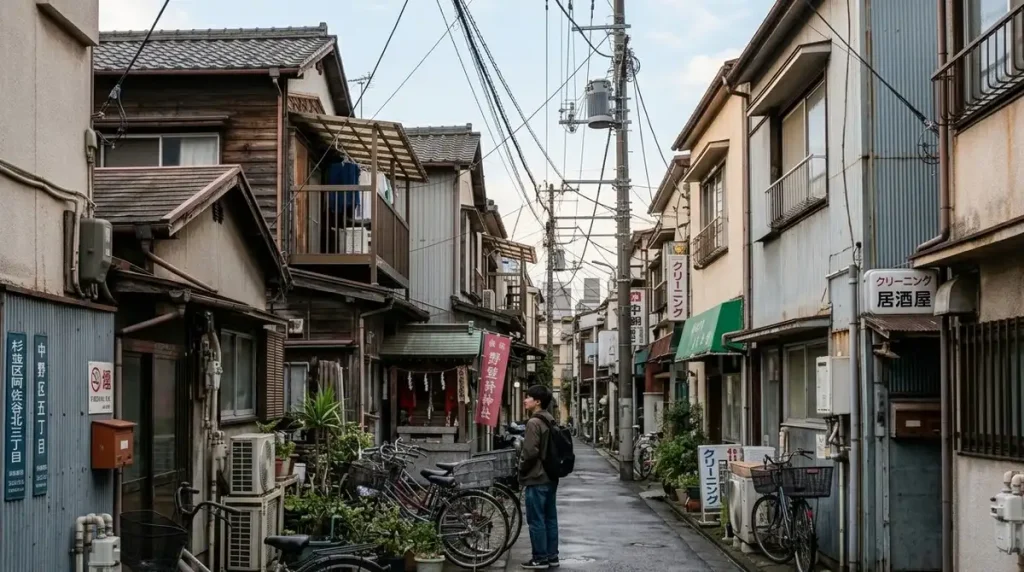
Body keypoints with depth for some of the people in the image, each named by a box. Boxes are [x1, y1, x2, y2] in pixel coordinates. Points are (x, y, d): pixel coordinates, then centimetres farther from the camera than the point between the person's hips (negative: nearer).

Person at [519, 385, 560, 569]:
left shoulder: (534, 423, -16)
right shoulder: (550, 421, 12)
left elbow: (530, 451, -21)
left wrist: (521, 468, -6)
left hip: (536, 478, -9)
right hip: (551, 477, 9)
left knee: (536, 520, -3)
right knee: (550, 518, 12)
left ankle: (540, 558, 0)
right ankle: (552, 556, 16)